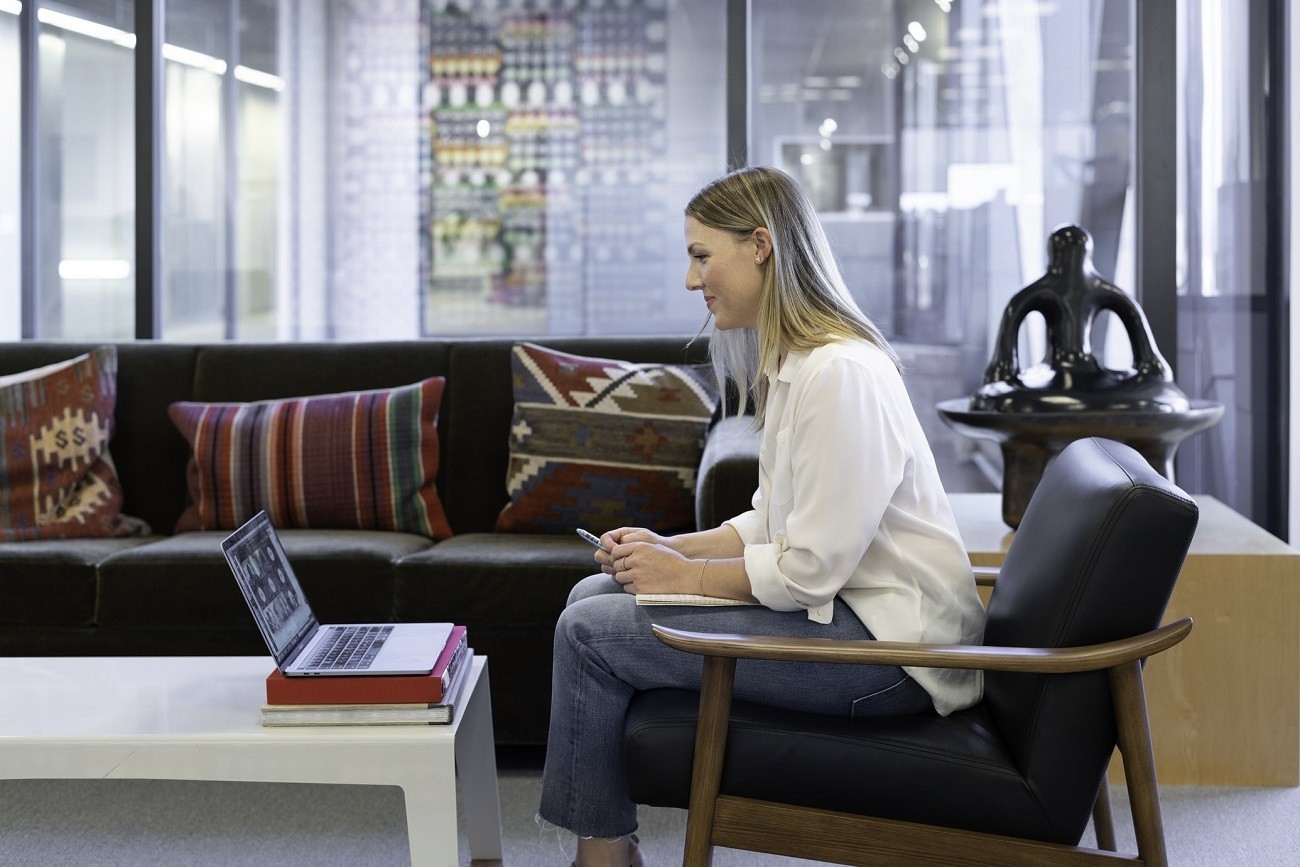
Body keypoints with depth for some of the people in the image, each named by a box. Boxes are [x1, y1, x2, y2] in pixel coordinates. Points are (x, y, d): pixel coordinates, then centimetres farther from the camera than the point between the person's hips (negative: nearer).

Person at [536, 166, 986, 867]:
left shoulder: (840, 373, -22)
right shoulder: (791, 363, 11)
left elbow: (809, 570, -22)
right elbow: (773, 525, 16)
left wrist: (686, 576, -10)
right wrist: (670, 547, 1)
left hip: (889, 648, -10)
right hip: (838, 600, 11)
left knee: (589, 632, -13)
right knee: (594, 592, 9)